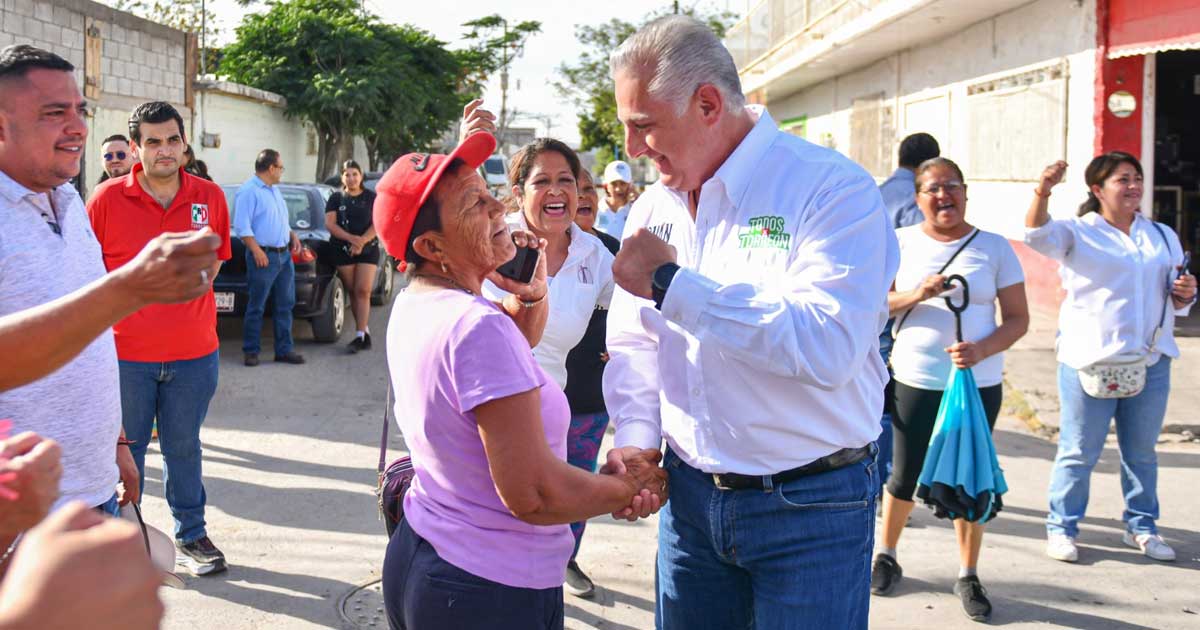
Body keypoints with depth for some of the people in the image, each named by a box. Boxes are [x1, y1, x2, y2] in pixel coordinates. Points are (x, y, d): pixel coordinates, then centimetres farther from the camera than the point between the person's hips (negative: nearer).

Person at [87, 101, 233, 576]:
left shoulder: (210, 197, 1)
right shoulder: (108, 199, -7)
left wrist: (194, 286, 6)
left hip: (194, 351, 2)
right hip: (125, 352, -2)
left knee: (184, 447, 13)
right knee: (124, 448, 10)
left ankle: (191, 535, 29)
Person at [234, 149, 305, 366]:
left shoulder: (275, 190, 19)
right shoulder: (249, 191, -10)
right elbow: (242, 226, -16)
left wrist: (293, 235, 13)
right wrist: (256, 250, -21)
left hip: (284, 255, 9)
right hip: (264, 256, -9)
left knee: (285, 305, 9)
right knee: (256, 307, -2)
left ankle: (284, 349, 15)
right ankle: (251, 351, 6)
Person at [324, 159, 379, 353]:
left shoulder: (371, 198, 6)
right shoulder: (336, 198, 7)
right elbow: (330, 224, -3)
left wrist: (362, 240, -18)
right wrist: (352, 239, -16)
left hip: (368, 250, -1)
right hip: (342, 250, 1)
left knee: (363, 291, -10)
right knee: (352, 292, 4)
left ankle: (360, 335, -12)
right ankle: (364, 331, 14)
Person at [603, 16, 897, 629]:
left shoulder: (832, 188, -15)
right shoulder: (653, 208, 7)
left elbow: (829, 346, -29)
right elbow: (632, 342, 13)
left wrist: (672, 284, -25)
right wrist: (636, 436, -6)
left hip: (810, 508, -6)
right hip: (690, 495, 6)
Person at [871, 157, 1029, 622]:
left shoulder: (994, 247, 1)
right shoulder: (901, 242, 2)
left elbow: (1018, 319, 0)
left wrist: (982, 349, -18)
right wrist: (916, 295, -18)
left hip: (978, 384, 0)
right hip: (913, 381, 0)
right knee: (905, 476, 9)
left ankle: (968, 576, 21)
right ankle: (887, 557, 32)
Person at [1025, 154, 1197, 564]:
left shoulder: (1163, 236, 15)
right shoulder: (1079, 233, 0)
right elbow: (1039, 235, -21)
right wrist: (1043, 193, -39)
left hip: (1151, 362, 4)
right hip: (1089, 361, -4)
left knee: (1142, 451, 13)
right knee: (1079, 452, 1)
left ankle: (1141, 526, 26)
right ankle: (1062, 528, 12)